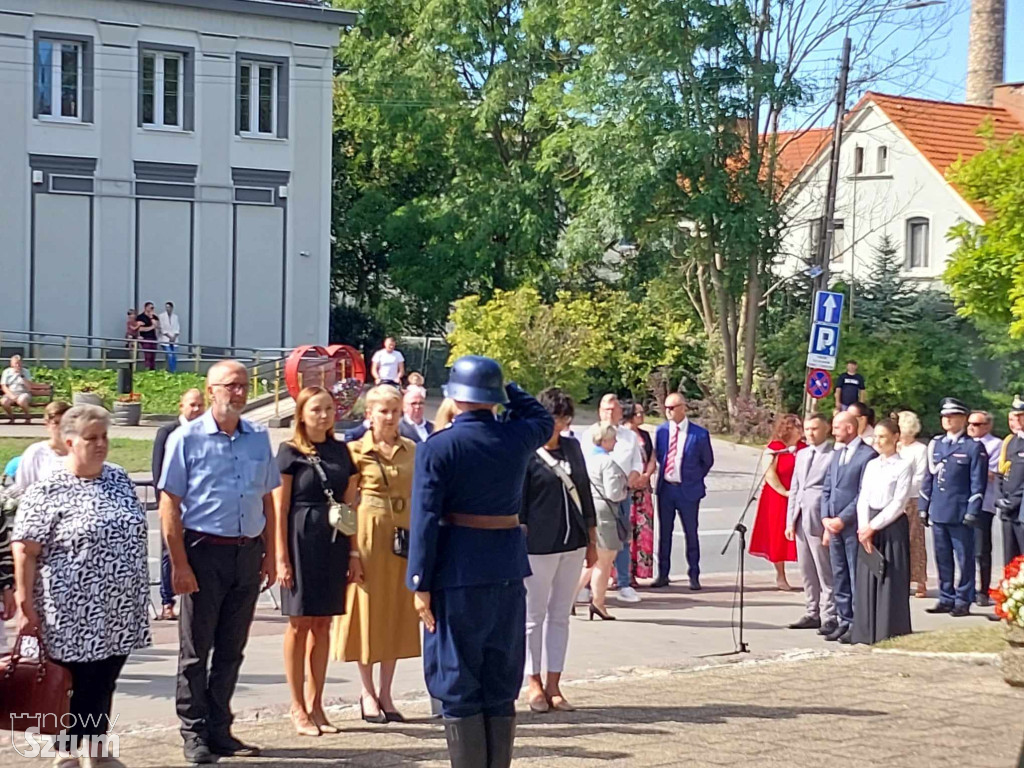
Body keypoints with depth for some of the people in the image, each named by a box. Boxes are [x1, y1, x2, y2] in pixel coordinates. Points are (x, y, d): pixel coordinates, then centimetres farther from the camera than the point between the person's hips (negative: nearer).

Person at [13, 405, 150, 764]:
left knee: (104, 683, 12)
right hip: (73, 614, -6)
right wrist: (25, 605, -14)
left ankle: (96, 751, 25)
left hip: (119, 611, 6)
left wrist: (134, 594, 17)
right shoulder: (47, 491, -10)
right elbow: (25, 552, -11)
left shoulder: (118, 478, 9)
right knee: (74, 687, 2)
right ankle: (70, 754, 14)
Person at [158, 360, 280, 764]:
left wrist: (269, 555, 11)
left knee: (231, 649, 11)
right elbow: (169, 504, -7)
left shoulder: (259, 438, 10)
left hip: (248, 552, 5)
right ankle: (194, 734, 11)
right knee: (196, 649, 3)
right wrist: (179, 564, -12)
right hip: (205, 551, -5)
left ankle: (219, 730, 20)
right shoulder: (187, 438, -4)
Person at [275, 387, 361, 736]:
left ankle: (315, 704, 16)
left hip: (334, 543, 5)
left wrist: (354, 553, 9)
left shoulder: (340, 451, 11)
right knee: (300, 623, 1)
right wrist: (281, 557, -11)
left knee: (323, 624, 8)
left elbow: (350, 504, 13)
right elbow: (279, 508, -6)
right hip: (302, 540, -5)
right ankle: (298, 708, 8)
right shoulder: (290, 452, -3)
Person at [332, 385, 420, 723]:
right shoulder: (357, 451, -4)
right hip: (369, 534, -4)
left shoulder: (412, 450, 8)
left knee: (398, 613, 7)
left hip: (404, 537, 4)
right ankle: (368, 692, 13)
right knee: (368, 609, 2)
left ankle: (385, 691, 16)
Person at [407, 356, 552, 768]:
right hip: (508, 569, 4)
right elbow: (542, 419, 26)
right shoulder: (517, 437, 1)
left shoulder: (437, 448, -10)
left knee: (459, 687, 3)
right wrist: (507, 390, 19)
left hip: (458, 570, -4)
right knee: (501, 687, 13)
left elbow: (425, 518, -12)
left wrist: (421, 584, -9)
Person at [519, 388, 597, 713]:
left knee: (560, 615, 9)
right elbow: (517, 502, -8)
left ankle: (553, 685, 14)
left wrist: (591, 539, 15)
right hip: (539, 545, -6)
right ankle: (534, 683, 15)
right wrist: (518, 545, -11)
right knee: (534, 615, 4)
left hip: (572, 543, 6)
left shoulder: (572, 447, 11)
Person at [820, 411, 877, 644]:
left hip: (853, 525, -8)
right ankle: (843, 621, 18)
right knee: (839, 576, 11)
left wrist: (842, 519, -15)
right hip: (834, 525, 8)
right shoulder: (836, 453, 15)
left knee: (857, 577, -2)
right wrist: (826, 518, 4)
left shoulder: (867, 455, -11)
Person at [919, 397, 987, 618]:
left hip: (960, 514, -5)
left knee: (964, 559, 1)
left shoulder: (974, 447, -3)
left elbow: (978, 483, -6)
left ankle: (963, 601, 7)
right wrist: (923, 507, 11)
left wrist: (972, 512, -13)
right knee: (942, 559, 10)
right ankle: (946, 599, 18)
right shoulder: (935, 444, 12)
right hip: (938, 513, 5)